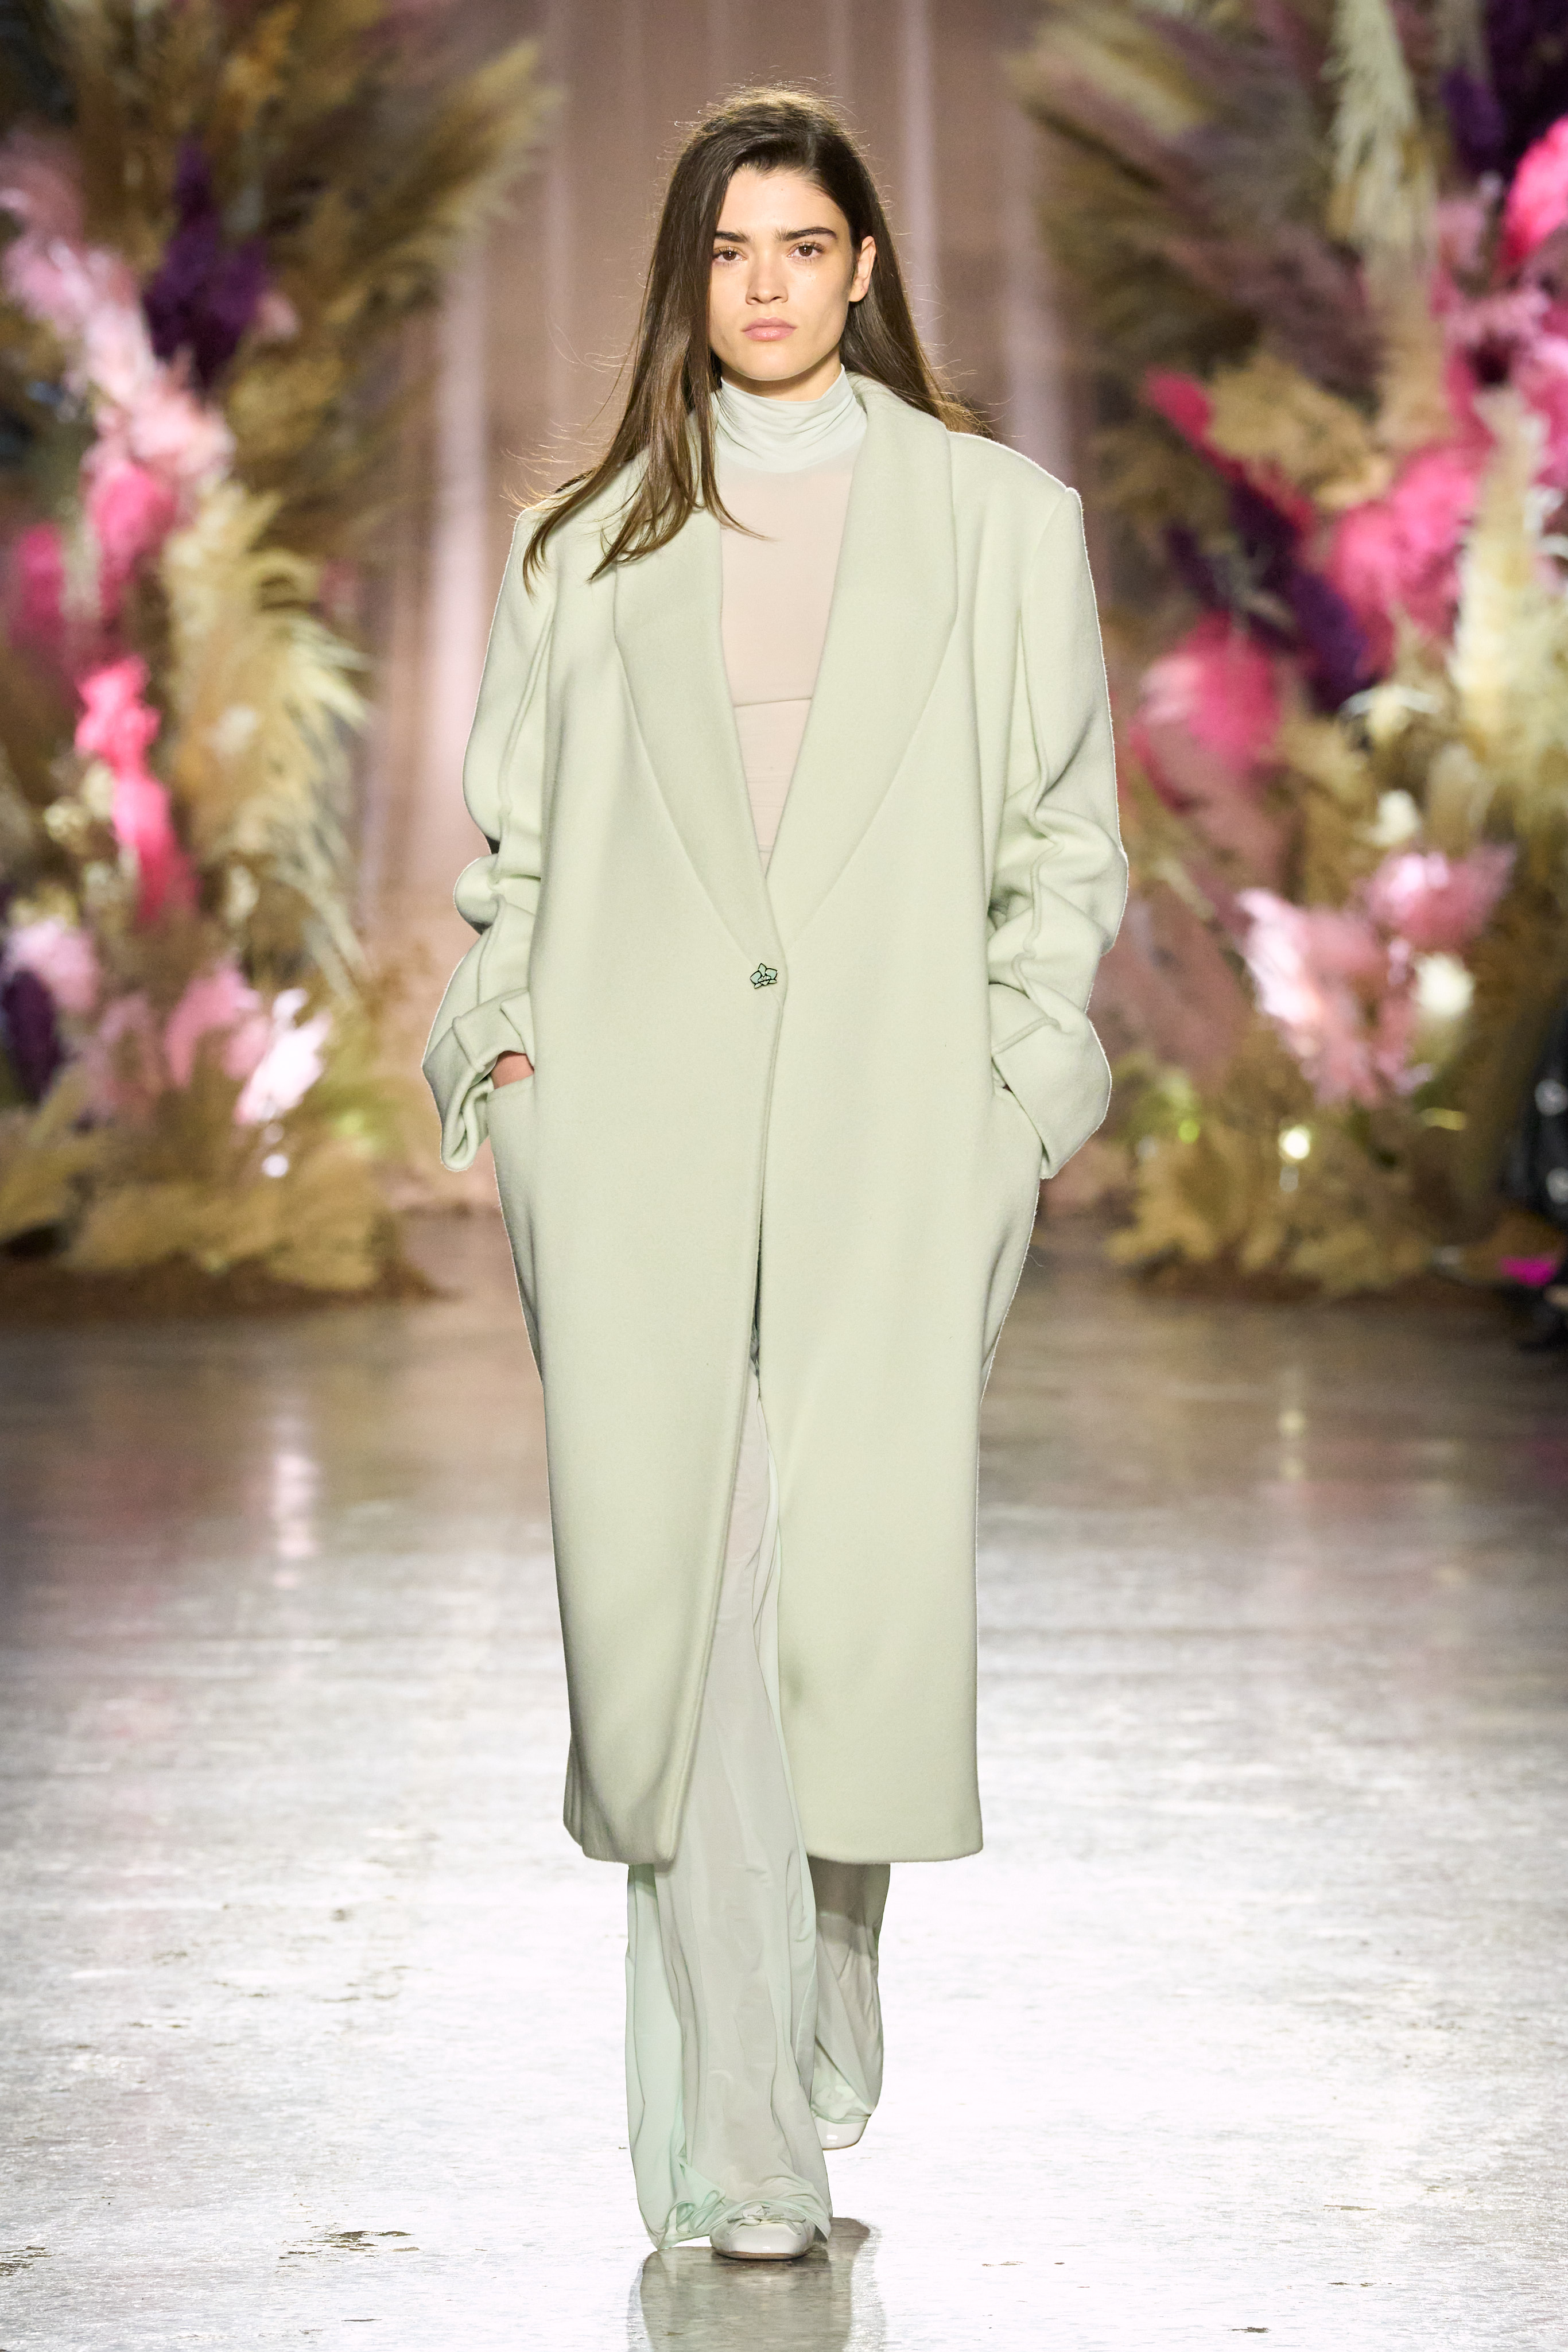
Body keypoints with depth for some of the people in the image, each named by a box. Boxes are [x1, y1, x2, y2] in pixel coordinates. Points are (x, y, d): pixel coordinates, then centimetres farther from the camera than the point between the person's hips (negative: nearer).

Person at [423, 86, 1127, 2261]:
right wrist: (499, 1040, 3)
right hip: (642, 1129, 1)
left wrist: (1028, 1071, 0)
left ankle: (827, 2024, 20)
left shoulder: (999, 521, 11)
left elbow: (1062, 833, 10)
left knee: (864, 1570, -7)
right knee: (675, 1585, -6)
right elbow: (518, 833, 16)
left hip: (890, 1118, -1)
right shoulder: (598, 543, 15)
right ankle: (733, 2140, -1)